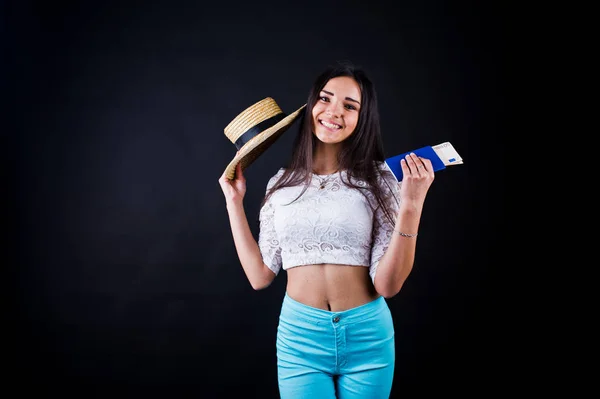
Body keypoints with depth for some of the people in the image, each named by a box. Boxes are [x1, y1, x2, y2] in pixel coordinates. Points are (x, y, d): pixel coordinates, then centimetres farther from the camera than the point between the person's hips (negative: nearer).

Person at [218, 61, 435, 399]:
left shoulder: (379, 179, -6)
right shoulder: (282, 184, 4)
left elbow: (388, 284, -11)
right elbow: (260, 276, 2)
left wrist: (411, 206, -21)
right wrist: (235, 202, 5)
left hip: (367, 336, -1)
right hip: (300, 336, 1)